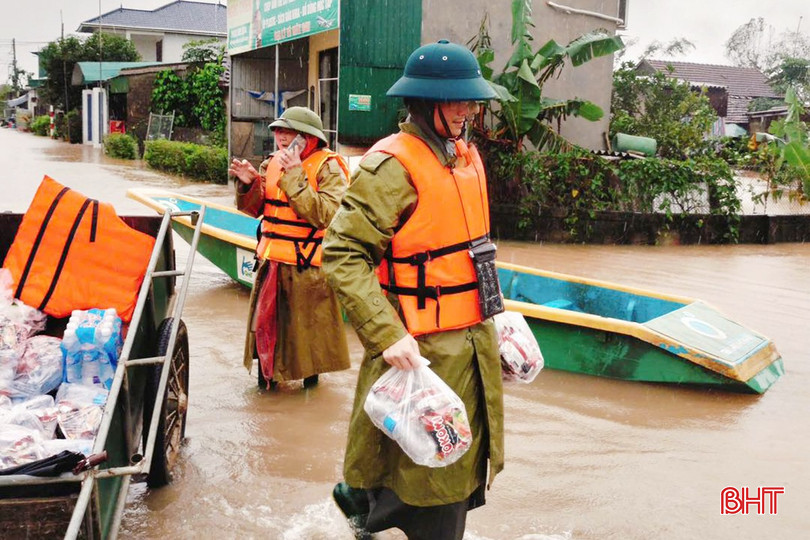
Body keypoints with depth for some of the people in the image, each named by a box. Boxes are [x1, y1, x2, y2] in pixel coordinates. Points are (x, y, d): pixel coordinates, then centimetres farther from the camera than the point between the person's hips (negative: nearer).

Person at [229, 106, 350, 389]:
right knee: (267, 316, 14)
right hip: (271, 259, 6)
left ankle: (310, 372, 27)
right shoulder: (271, 164, 8)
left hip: (307, 263, -6)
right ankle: (268, 370, 31)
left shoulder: (328, 167, -11)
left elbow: (325, 215, -25)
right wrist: (248, 185, -9)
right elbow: (253, 209, 12)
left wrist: (295, 175, -24)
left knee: (305, 320, 6)